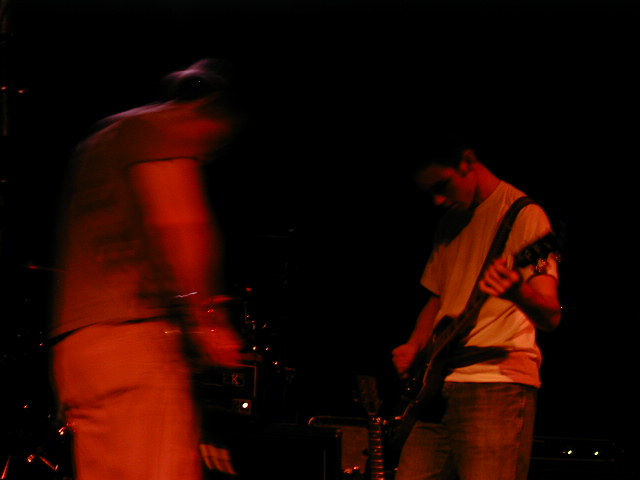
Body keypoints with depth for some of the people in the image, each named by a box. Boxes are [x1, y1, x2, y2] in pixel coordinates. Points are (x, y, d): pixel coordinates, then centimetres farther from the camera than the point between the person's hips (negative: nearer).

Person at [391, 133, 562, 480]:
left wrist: (517, 292, -36)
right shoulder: (450, 223, 19)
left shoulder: (522, 214, -5)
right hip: (441, 384, 7)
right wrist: (414, 348, 11)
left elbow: (550, 316, -14)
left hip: (497, 384, -7)